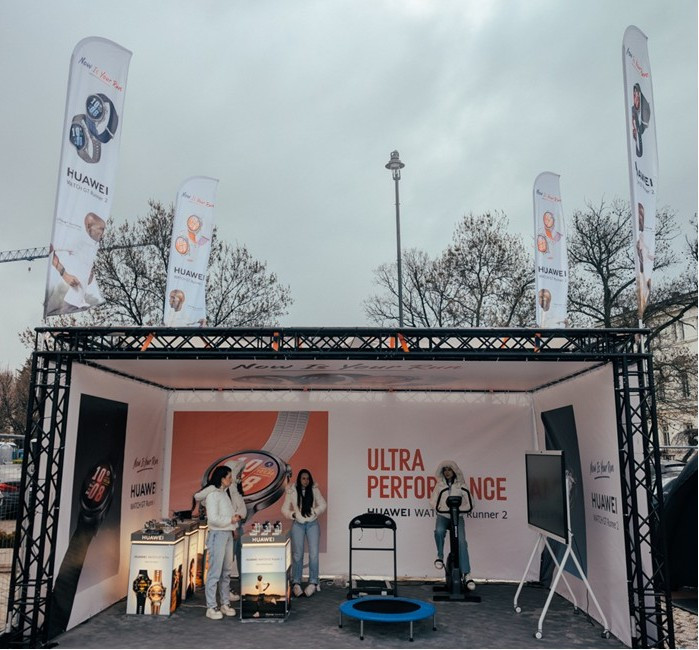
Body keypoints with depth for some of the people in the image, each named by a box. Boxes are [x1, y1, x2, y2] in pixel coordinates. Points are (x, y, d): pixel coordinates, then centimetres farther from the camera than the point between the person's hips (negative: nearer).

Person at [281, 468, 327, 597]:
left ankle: (313, 582, 4)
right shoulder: (291, 491, -2)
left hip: (312, 524, 1)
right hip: (298, 525, 0)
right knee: (297, 555, 2)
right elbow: (284, 509, 3)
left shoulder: (314, 490, 0)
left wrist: (315, 512, -11)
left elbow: (322, 504, 4)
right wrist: (293, 515, -12)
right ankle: (296, 583, 12)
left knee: (314, 554, -5)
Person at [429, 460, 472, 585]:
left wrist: (460, 508, -20)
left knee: (461, 541, -20)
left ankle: (465, 573, -16)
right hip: (442, 515, 1)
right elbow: (433, 500, 9)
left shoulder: (460, 485, 3)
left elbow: (468, 500, -4)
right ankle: (440, 556, -8)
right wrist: (437, 507, -11)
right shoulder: (440, 485, 8)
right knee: (439, 531, -33)